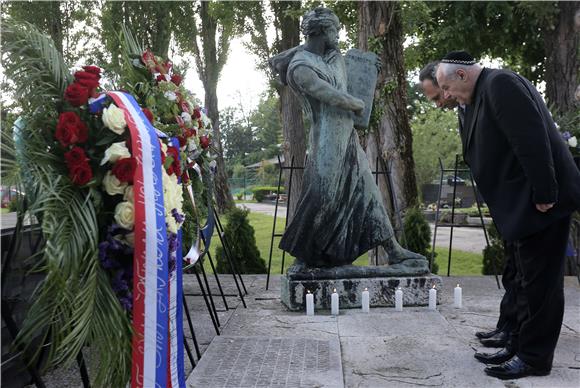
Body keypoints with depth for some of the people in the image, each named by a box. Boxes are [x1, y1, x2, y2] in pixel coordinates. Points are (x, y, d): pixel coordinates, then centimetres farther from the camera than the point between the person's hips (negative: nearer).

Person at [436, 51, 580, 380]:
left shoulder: (499, 83, -14)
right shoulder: (486, 93, 16)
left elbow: (532, 139, -24)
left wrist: (544, 195, -23)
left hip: (539, 202, -10)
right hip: (523, 203, 10)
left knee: (538, 280, 0)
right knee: (528, 280, 16)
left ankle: (535, 358, 12)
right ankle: (522, 346, 28)